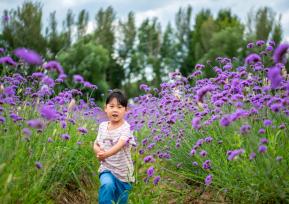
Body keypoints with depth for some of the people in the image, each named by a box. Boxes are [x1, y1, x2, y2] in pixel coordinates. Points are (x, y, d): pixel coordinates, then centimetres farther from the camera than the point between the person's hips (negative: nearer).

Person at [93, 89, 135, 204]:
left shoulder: (126, 128, -15)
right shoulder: (102, 126, 2)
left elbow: (119, 145, -32)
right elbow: (96, 144, 10)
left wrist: (106, 154, -50)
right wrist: (98, 151, -14)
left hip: (123, 173, -2)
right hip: (106, 169, 2)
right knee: (107, 185, -32)